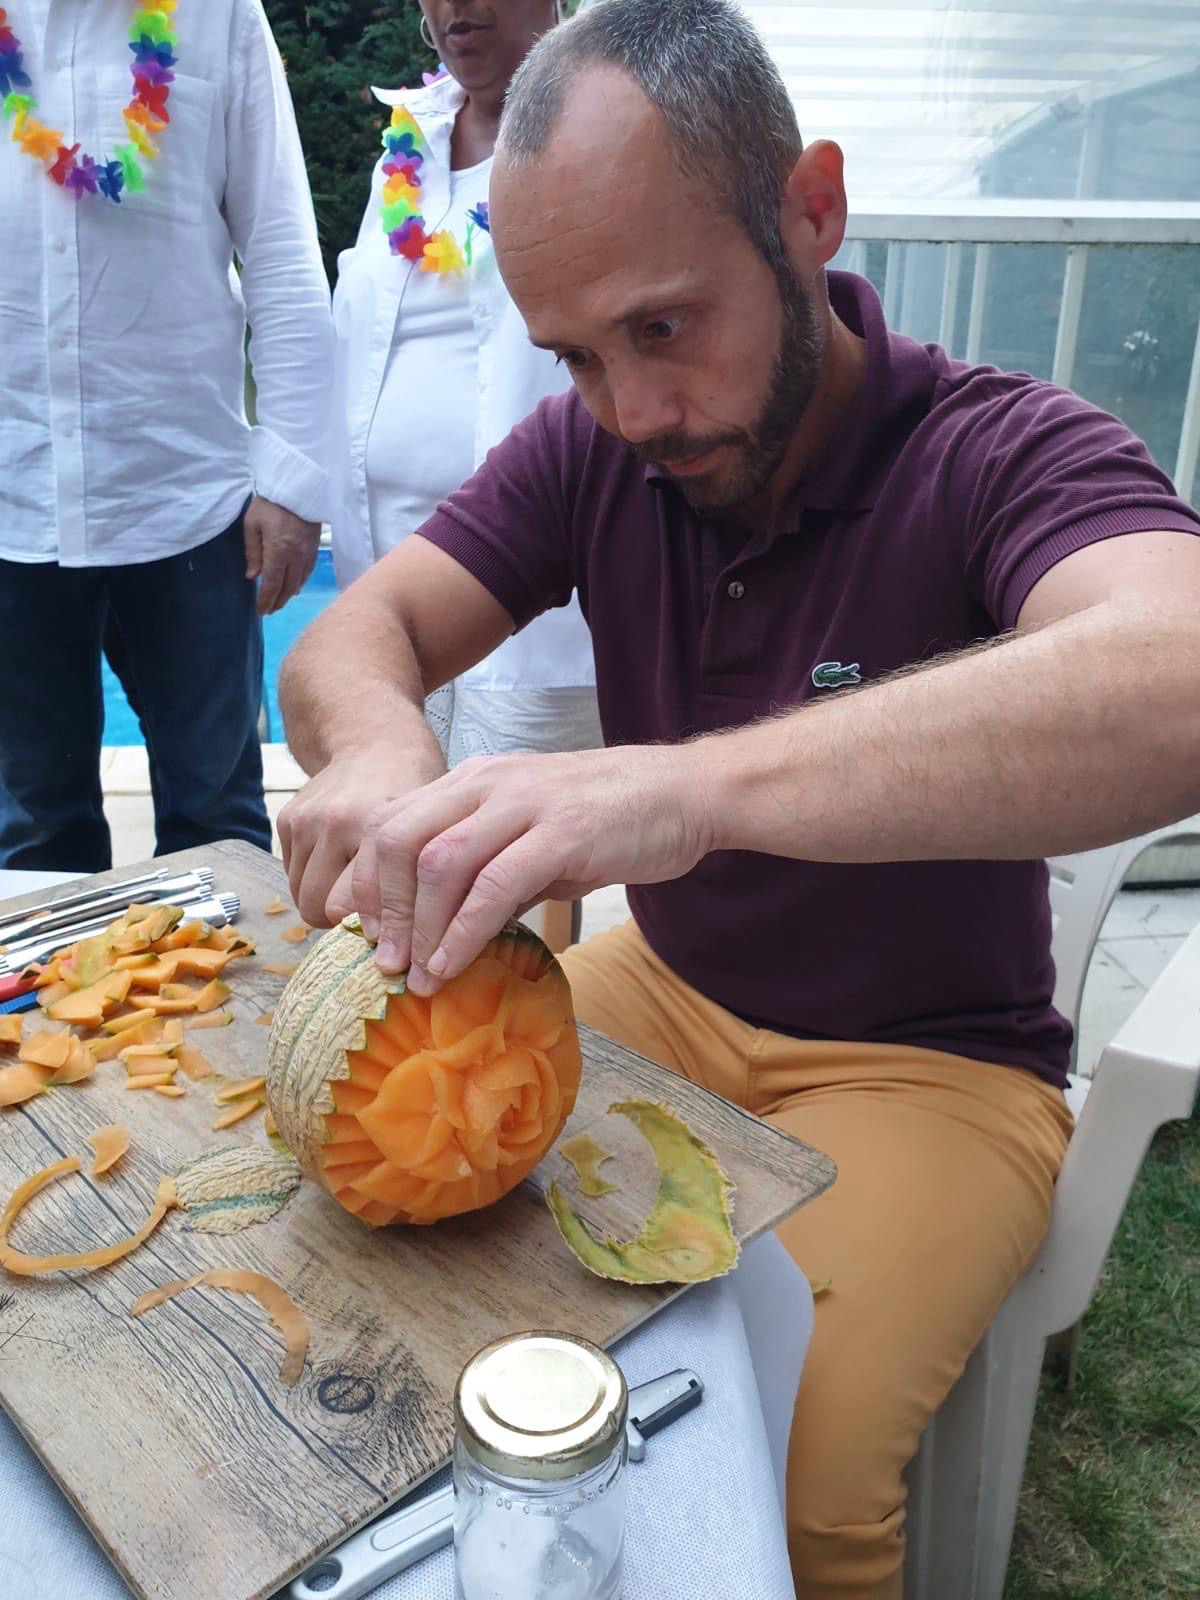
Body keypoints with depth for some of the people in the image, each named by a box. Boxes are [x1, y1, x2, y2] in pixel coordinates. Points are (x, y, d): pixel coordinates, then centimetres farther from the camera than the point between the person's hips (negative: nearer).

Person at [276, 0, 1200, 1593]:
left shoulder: (1008, 454, -19)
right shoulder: (592, 449, -4)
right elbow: (356, 632, -9)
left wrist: (695, 782, -52)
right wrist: (381, 751, -34)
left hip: (924, 1065, -4)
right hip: (664, 989, 5)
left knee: (784, 1464, -24)